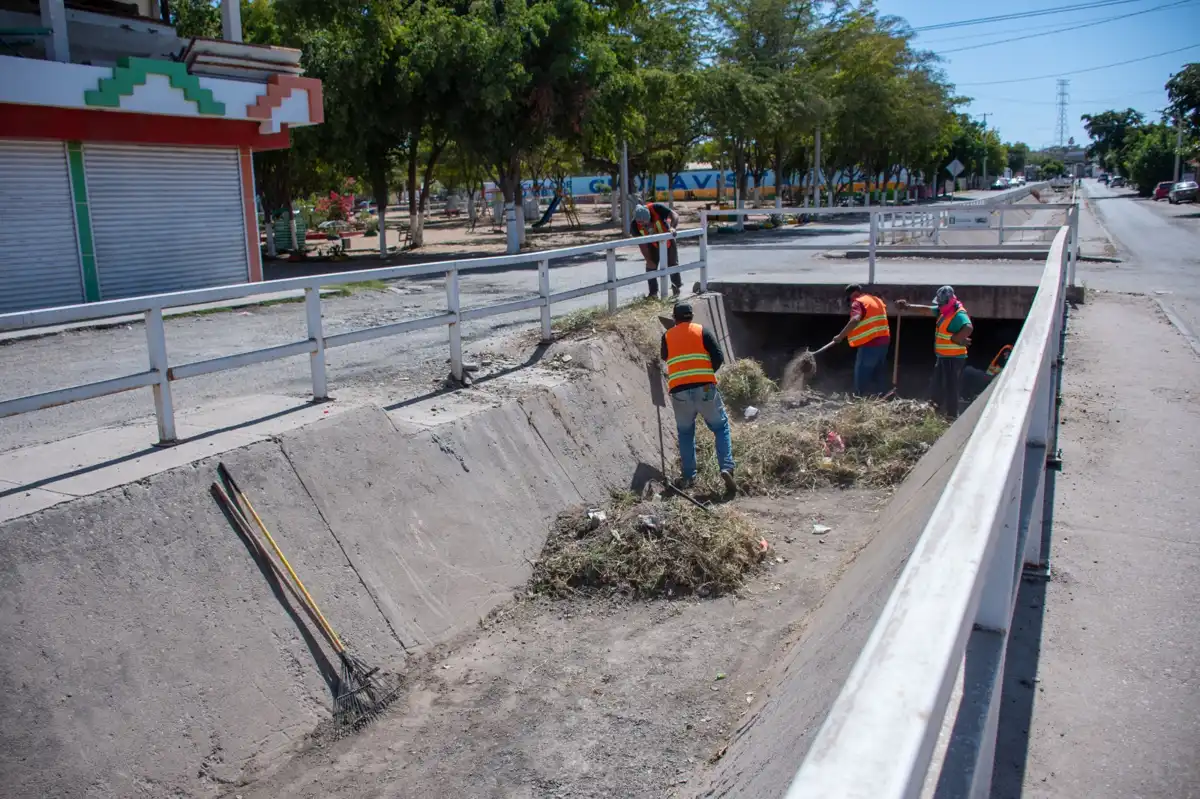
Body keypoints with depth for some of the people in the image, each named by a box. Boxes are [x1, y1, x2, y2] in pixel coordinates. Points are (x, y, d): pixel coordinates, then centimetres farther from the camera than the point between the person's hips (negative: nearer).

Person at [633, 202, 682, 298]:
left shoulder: (656, 208, -35)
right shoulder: (635, 225, -28)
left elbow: (675, 215, -36)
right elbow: (642, 244, -20)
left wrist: (672, 227, -56)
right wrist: (648, 260, -20)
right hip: (653, 243, 1)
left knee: (673, 263, 5)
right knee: (651, 266, -4)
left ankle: (677, 287, 24)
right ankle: (653, 293, 5)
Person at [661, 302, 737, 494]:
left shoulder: (667, 336, 11)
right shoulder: (702, 331, 6)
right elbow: (719, 357, 0)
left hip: (679, 391, 2)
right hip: (704, 388, -1)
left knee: (685, 432, 17)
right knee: (721, 427, 10)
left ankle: (688, 476, 14)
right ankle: (727, 468, -8)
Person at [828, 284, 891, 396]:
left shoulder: (858, 302, -10)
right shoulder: (877, 300, 18)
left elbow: (855, 320, -28)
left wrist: (841, 336, -29)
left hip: (869, 344, -9)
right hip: (883, 341, 9)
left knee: (862, 376, -3)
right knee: (879, 376, 15)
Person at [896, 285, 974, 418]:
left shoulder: (959, 315, -21)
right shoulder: (943, 311, 8)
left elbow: (969, 328, -39)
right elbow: (926, 309, 18)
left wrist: (955, 339, -29)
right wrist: (908, 305, 15)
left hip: (953, 358, -10)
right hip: (943, 357, 10)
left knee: (951, 388, -8)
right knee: (939, 386, 21)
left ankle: (952, 416, -5)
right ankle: (939, 410, 35)